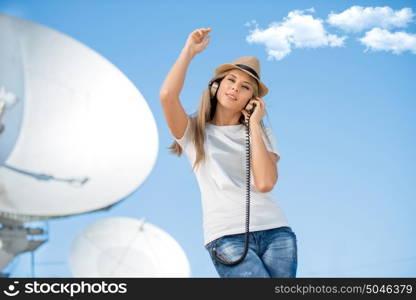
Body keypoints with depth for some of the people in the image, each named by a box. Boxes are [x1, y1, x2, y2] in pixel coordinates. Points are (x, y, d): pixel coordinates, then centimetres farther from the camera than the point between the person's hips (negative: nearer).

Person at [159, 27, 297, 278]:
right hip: (228, 237, -3)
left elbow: (264, 183, -3)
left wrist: (254, 124, 3)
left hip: (275, 231, 3)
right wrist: (189, 51, 2)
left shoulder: (262, 133, 16)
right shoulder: (193, 131, 11)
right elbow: (167, 95, -10)